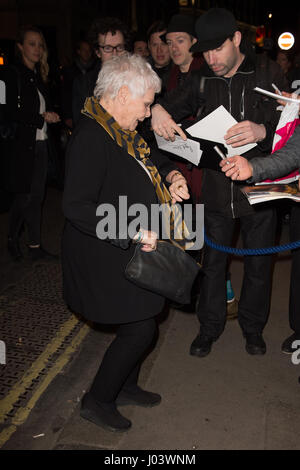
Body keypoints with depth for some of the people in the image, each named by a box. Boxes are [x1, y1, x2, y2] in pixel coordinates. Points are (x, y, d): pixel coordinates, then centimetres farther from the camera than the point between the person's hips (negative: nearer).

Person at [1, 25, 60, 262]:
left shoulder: (39, 76, 16)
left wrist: (53, 116, 2)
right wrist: (42, 118, -13)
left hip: (40, 144, 7)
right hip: (21, 146, -7)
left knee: (37, 196, 8)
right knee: (24, 196, -3)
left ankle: (35, 246, 17)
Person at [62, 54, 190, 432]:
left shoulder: (121, 130, 6)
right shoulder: (91, 137, -24)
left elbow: (150, 158, 24)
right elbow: (77, 207, -31)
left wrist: (170, 175, 3)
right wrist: (135, 231, -28)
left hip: (130, 249, 10)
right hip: (107, 257, -9)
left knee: (140, 322, 18)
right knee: (141, 328, -2)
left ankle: (125, 386, 41)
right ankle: (97, 401, 20)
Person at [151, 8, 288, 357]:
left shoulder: (267, 73, -5)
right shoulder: (202, 80, 2)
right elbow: (175, 104, -2)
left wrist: (262, 131, -33)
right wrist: (157, 109, -27)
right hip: (216, 188, 2)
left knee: (258, 264, 12)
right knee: (212, 261, 12)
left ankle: (252, 327, 36)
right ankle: (209, 327, 33)